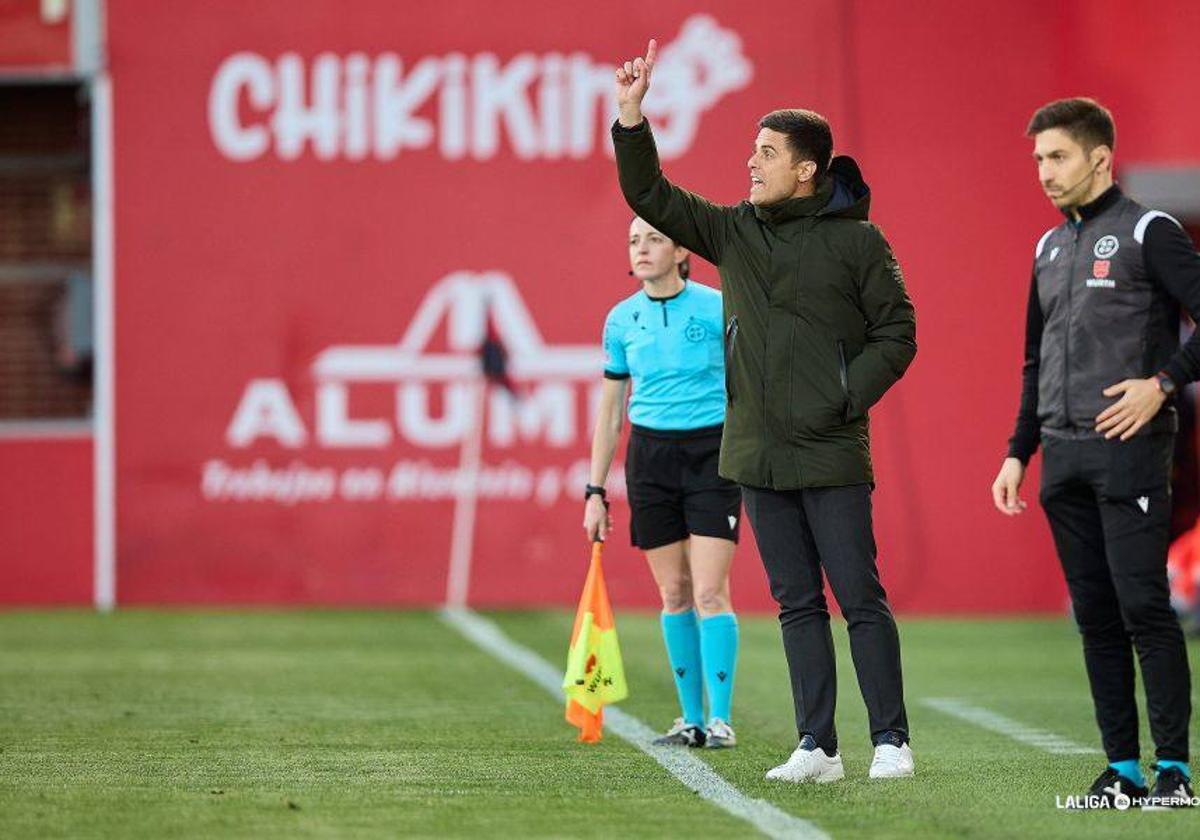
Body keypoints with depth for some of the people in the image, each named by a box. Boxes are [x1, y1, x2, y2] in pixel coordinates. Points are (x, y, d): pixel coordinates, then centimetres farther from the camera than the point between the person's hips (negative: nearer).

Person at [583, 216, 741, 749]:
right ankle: (691, 719, 12)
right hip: (649, 458, 3)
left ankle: (721, 720, -7)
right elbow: (610, 410, 13)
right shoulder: (621, 320, 6)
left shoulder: (717, 309, -5)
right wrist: (595, 491, 11)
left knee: (710, 593, -11)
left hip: (713, 452, -3)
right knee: (674, 595, 4)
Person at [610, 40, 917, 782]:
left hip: (831, 455, -5)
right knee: (797, 604, 7)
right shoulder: (734, 232, 9)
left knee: (860, 597, -4)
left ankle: (891, 740, 2)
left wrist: (846, 395, -11)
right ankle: (818, 748, 9)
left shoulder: (857, 241, -3)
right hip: (758, 454, 5)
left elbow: (898, 332, -1)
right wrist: (632, 116, -3)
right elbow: (650, 196, 9)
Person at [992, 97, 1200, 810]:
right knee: (1095, 616, 6)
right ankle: (1122, 766, 9)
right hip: (1064, 456, 7)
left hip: (1129, 453, -7)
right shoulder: (1050, 247, 18)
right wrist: (1019, 453, 18)